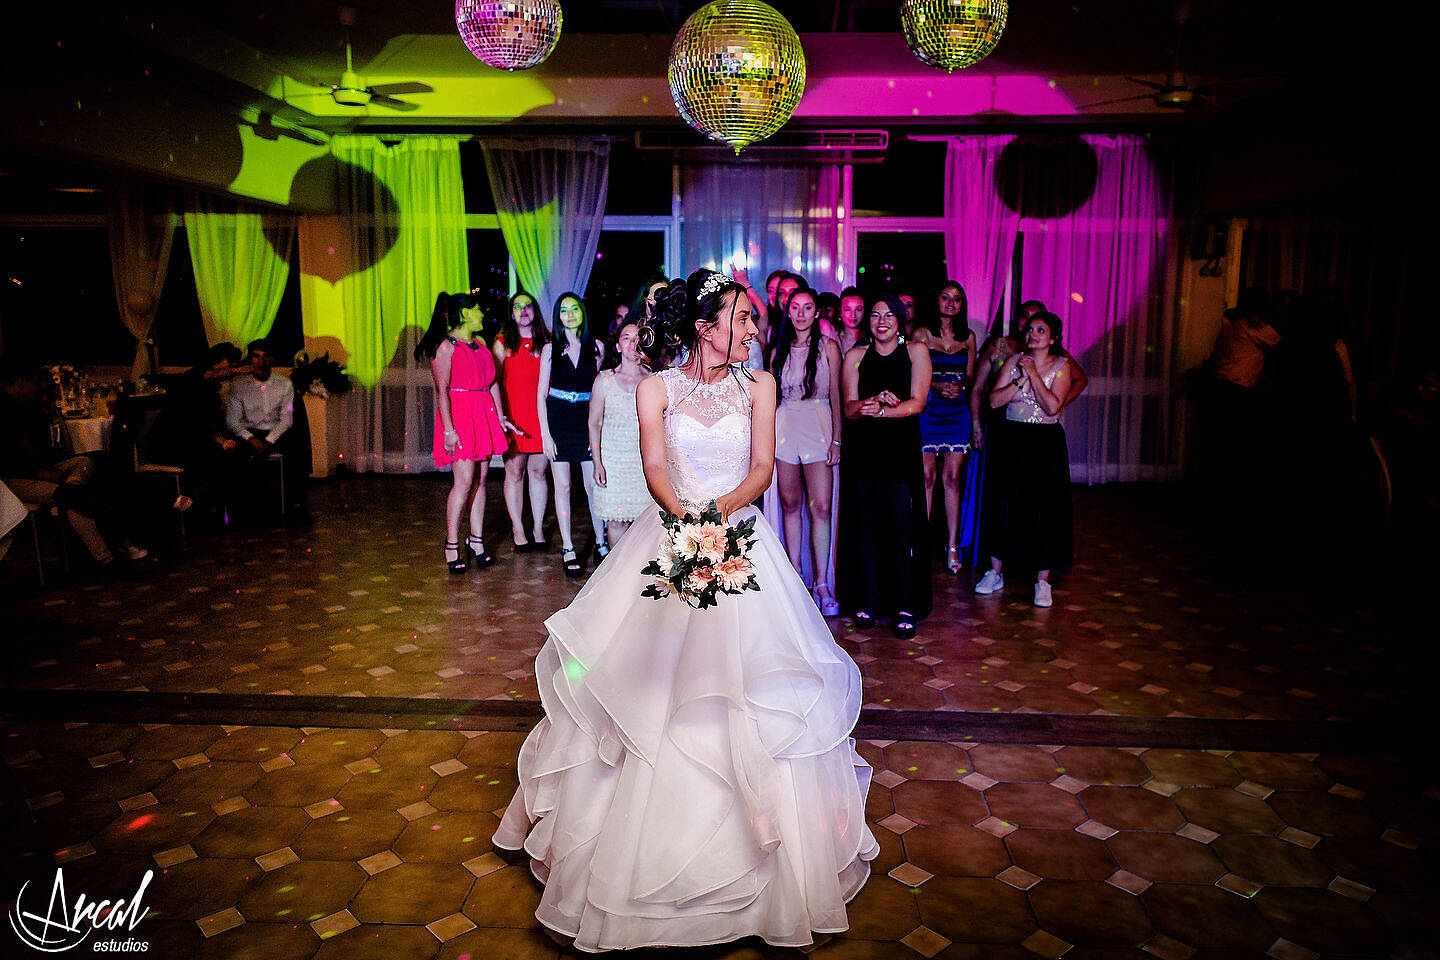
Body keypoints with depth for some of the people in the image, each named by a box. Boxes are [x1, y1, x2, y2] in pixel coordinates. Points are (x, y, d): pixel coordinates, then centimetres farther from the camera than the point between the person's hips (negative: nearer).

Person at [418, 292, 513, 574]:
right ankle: (452, 546, -2)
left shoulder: (481, 343, 17)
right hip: (459, 416, -7)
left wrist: (500, 416, 12)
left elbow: (493, 382, 19)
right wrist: (448, 429, -18)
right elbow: (442, 391, -12)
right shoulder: (446, 346, -6)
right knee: (464, 481, -10)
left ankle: (476, 539, 15)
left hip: (484, 417, 7)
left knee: (480, 479, 7)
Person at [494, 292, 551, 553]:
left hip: (541, 415, 2)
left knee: (538, 472, 6)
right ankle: (517, 529, 12)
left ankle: (538, 527, 16)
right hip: (513, 416, -1)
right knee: (515, 473, 2)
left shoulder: (547, 341, 10)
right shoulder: (503, 342, 6)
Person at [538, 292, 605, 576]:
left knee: (594, 484, 1)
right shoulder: (551, 348, 3)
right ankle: (568, 549, 9)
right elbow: (541, 395, 2)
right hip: (559, 420, 0)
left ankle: (601, 541, 18)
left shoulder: (595, 345, 5)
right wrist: (545, 433, -5)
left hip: (588, 419, 1)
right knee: (562, 485, 2)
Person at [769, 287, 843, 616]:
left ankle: (822, 585, -2)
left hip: (819, 427, -3)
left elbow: (836, 396, 0)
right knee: (790, 504, 5)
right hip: (785, 427, 3)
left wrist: (836, 439, -7)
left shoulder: (828, 347, 3)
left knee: (820, 507, -8)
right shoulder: (779, 351, 12)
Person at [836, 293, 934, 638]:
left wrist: (881, 410, -19)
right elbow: (849, 408, 1)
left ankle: (906, 607, 0)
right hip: (863, 448, 2)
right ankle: (868, 600, 12)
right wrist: (874, 400, -19)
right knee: (866, 522, 2)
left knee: (904, 521, -7)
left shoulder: (916, 351, 6)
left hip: (902, 448, -1)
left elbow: (917, 402, -4)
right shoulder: (855, 356, 10)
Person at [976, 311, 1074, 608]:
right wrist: (1022, 381, -14)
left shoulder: (1061, 366, -1)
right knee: (1003, 505, 5)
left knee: (1044, 509, 0)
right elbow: (994, 399, -4)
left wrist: (1033, 373, -14)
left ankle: (1043, 581, 10)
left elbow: (1053, 406, -16)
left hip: (1046, 444, -2)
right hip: (1011, 440, 2)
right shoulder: (1014, 361, 6)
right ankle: (996, 572, 18)